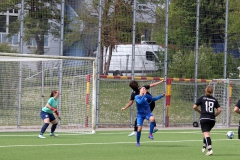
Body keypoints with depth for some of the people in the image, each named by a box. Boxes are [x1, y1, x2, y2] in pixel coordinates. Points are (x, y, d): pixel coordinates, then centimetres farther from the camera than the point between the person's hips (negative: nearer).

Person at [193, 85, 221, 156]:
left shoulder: (202, 98, 2)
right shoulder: (214, 100, 8)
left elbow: (194, 107, -3)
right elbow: (219, 110, 1)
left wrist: (200, 111, 13)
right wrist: (214, 115, 14)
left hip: (204, 119, -4)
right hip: (212, 119, 4)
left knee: (206, 134, -11)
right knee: (207, 133, 26)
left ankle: (210, 149, -26)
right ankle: (204, 146, 30)